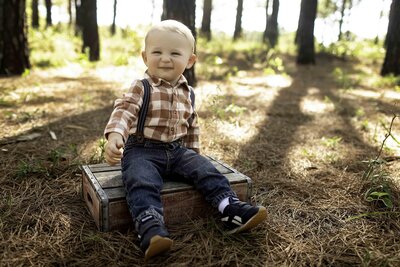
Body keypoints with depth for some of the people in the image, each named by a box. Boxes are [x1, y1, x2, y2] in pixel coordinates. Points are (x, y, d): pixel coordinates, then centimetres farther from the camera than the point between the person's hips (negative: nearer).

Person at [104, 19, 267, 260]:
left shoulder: (186, 93, 9)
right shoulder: (141, 88, -7)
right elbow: (124, 110, -23)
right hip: (143, 151, -4)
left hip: (178, 150, 4)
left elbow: (192, 125, 20)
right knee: (142, 183, -30)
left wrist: (193, 152, 16)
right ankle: (151, 229, -41)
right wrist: (115, 136, -42)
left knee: (206, 170, -11)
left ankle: (232, 210, -10)